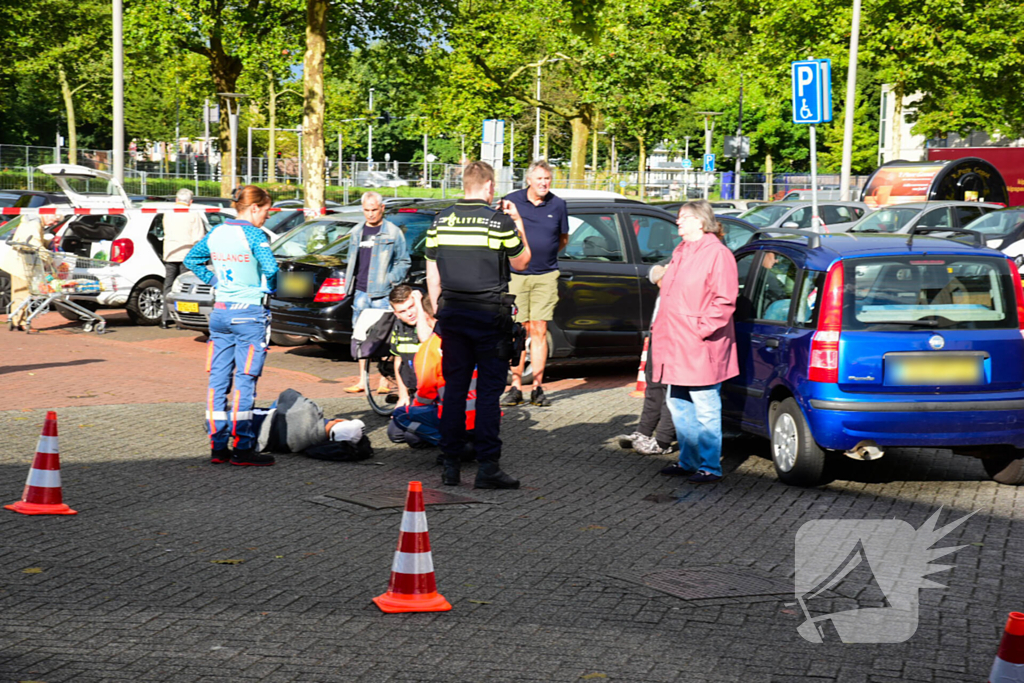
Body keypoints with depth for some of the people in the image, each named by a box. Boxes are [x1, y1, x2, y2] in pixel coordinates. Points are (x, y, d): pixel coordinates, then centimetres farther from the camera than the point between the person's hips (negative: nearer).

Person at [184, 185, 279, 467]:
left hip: (220, 311, 7)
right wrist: (268, 288, -5)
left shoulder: (216, 232, 8)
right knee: (244, 380, -3)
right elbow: (270, 268, -25)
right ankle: (242, 448, 0)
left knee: (218, 380, 8)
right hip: (249, 314, -7)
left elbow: (191, 259, 20)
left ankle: (218, 446, 12)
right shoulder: (253, 234, -13)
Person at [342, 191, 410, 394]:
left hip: (383, 293, -5)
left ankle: (385, 381, 1)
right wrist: (349, 285, 15)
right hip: (361, 292, 5)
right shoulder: (356, 233, 16)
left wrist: (390, 279, -12)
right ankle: (362, 380, 12)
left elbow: (403, 262, 2)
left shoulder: (393, 233, 0)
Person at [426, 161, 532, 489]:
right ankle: (487, 467, -3)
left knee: (454, 388, 9)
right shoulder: (499, 222, -9)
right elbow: (521, 262, 5)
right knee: (489, 390, -1)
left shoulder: (440, 221, 4)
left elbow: (432, 273, 9)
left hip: (452, 312, 4)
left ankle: (450, 465, 10)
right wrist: (518, 224, 14)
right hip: (490, 314, -4)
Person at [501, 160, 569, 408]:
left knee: (539, 332, 1)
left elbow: (563, 238, 17)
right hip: (516, 275, -1)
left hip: (545, 277, 1)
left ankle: (538, 388, 6)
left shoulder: (557, 205, 5)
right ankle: (515, 387, 7)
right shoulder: (512, 201, 1)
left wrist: (545, 254, 6)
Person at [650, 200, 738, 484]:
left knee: (705, 409, -3)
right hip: (676, 344, 10)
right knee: (678, 405, 16)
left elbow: (724, 301, -16)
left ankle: (710, 466, 5)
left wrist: (703, 329, -19)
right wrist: (660, 326, 18)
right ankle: (688, 460, 27)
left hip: (700, 348, -10)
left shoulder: (717, 254, -12)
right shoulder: (682, 252, 17)